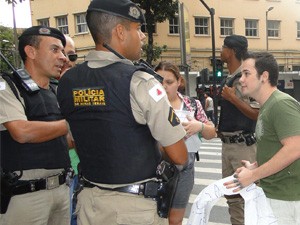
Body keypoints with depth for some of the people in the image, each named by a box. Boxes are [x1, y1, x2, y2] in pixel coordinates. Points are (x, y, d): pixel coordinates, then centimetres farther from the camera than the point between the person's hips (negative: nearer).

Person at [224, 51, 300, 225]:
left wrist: (253, 175, -20)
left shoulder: (281, 104, -18)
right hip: (272, 193, 9)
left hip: (286, 197, -9)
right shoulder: (267, 106, 12)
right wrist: (255, 167, 5)